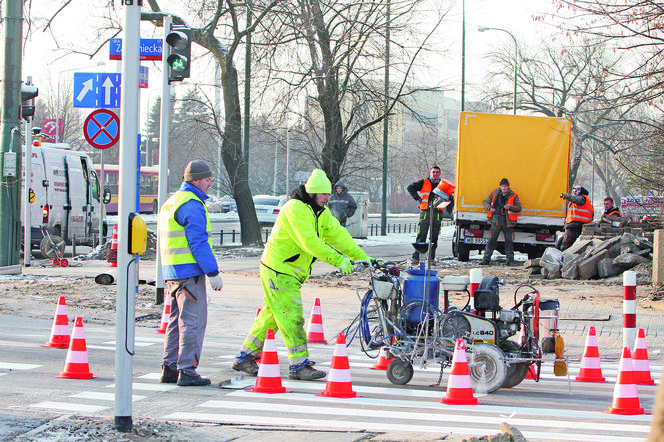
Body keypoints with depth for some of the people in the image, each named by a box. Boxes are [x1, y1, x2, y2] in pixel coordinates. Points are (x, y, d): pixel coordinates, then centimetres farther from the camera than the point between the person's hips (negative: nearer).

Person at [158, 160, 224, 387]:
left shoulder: (171, 202, 18)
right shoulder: (192, 205, -14)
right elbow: (198, 243, -18)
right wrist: (213, 273, -16)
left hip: (172, 272, 10)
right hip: (189, 271, -10)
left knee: (177, 320, 14)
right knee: (193, 321, -6)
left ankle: (169, 368, 15)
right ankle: (186, 371, -7)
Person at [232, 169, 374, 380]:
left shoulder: (320, 212, 9)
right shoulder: (295, 208, -21)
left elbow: (337, 234, 3)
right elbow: (310, 242, -30)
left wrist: (362, 257, -7)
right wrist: (338, 260, -34)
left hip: (291, 273, 10)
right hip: (278, 271, -10)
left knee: (272, 315, 13)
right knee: (291, 316, -10)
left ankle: (244, 357, 21)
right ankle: (299, 365, -8)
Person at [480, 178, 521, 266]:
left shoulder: (513, 196, 4)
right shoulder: (494, 194, 8)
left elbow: (518, 208, 4)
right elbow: (486, 202, 17)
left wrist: (510, 207, -15)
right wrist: (490, 208, -4)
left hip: (508, 221, 0)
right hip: (496, 219, 0)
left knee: (509, 241, 0)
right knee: (491, 240, -4)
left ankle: (510, 260, 8)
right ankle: (486, 259, 0)